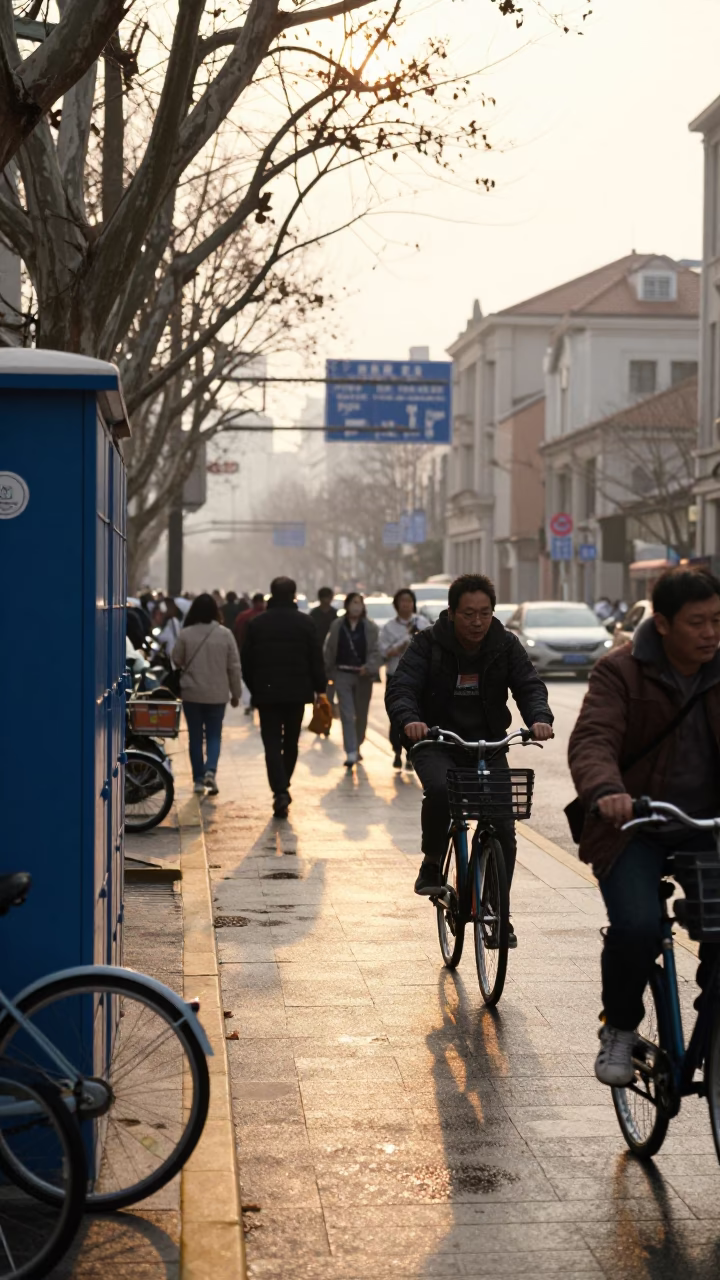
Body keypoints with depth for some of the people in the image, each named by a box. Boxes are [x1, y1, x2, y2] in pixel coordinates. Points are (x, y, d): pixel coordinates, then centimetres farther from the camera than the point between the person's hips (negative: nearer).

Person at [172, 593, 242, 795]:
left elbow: (176, 660, 2)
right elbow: (234, 666, -2)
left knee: (196, 736, 11)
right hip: (217, 695, 0)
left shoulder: (186, 634, -9)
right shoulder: (224, 634, -7)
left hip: (192, 693, 0)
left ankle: (198, 779, 11)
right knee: (214, 735, 11)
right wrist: (236, 693, 8)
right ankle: (210, 770, -13)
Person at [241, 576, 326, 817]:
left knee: (272, 743, -2)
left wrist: (253, 688, 14)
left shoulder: (257, 623, 0)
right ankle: (283, 787, 21)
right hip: (296, 691, 0)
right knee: (291, 742, 15)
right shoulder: (304, 622, -3)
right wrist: (319, 687, 6)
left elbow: (246, 660, 4)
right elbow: (316, 659, -3)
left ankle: (280, 791, -18)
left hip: (266, 691, 0)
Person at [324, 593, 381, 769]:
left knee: (361, 714, 13)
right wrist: (329, 673, 2)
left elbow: (376, 651, -7)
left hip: (363, 676, 1)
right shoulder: (337, 626, 0)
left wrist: (369, 667, -24)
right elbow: (329, 650, 4)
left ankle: (357, 747, 32)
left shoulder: (370, 627, -2)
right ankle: (351, 753, -13)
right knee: (347, 714, -9)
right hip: (343, 675, -1)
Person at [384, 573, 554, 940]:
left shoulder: (505, 645, -1)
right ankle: (431, 863, -9)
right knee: (439, 789, -35)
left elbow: (529, 685, -9)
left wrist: (539, 717, -31)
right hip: (436, 743, -2)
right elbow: (400, 689, -16)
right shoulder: (429, 644, -8)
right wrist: (409, 720, -39)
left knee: (503, 826, -8)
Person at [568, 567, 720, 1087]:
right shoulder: (622, 671, -9)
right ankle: (620, 1028, 2)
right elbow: (592, 740, -22)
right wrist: (605, 791, -45)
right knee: (637, 925, -25)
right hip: (633, 828, -3)